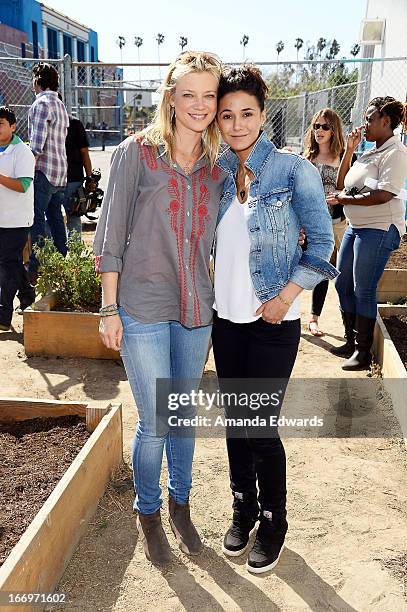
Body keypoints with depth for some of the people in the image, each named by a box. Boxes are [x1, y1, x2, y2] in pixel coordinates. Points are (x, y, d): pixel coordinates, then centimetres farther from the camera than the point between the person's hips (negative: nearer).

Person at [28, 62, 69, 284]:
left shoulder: (42, 103, -11)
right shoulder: (60, 105, 17)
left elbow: (37, 145, -19)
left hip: (44, 170, -9)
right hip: (60, 173, 9)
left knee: (36, 219, -7)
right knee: (55, 218, 14)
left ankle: (35, 269, -7)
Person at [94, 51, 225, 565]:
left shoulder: (218, 164, 6)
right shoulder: (137, 152, -6)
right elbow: (112, 234, -6)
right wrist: (109, 308, -7)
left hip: (196, 310, 4)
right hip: (143, 309, -4)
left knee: (184, 415, 16)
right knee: (155, 422, 3)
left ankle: (179, 503, 37)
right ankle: (147, 512, 29)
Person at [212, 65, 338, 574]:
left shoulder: (293, 169, -8)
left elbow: (321, 240, -5)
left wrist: (286, 295, -13)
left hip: (272, 321, -4)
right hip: (225, 317, 5)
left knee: (261, 426, 1)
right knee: (235, 419, 14)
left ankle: (273, 523, 25)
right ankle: (243, 509, 35)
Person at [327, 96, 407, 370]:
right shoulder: (372, 153, 17)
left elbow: (383, 195, -22)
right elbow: (342, 184, 15)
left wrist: (345, 199, -13)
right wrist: (349, 151, 8)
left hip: (379, 229, -9)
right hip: (356, 226, 9)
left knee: (363, 291, -5)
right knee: (343, 285, 12)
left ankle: (363, 352, 7)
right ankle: (351, 342, 26)